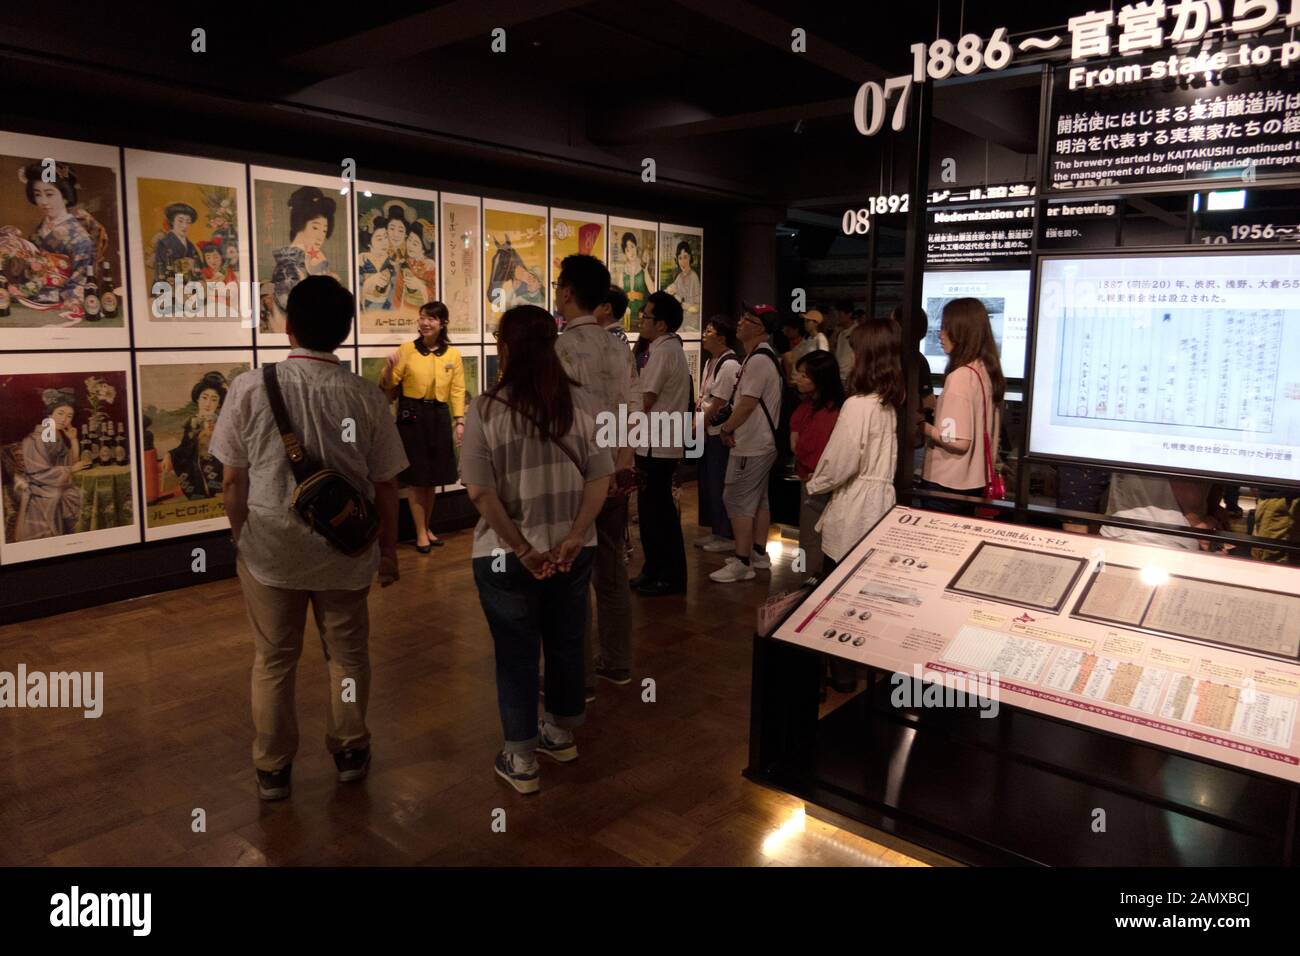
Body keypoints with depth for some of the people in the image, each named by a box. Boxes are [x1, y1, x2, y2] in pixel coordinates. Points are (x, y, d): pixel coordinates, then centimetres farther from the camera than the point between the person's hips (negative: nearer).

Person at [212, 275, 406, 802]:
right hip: (344, 548, 1)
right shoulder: (366, 396, -11)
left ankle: (272, 769, 30)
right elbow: (385, 486, -5)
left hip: (269, 546, 0)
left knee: (273, 660, 16)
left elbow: (232, 481, -6)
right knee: (348, 653, 19)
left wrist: (242, 536, 12)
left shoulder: (250, 387, -12)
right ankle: (350, 752, 34)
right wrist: (388, 549, 10)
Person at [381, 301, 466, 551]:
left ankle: (427, 528, 29)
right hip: (411, 416, -2)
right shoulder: (406, 349, -1)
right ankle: (421, 533, 13)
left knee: (433, 476, 12)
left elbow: (457, 390, 2)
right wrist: (389, 368, -20)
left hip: (439, 417, 2)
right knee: (416, 477, 1)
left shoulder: (453, 355, 5)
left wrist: (460, 421, -6)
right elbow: (388, 387, 0)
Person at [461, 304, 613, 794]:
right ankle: (562, 733, 41)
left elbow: (481, 492, -16)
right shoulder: (580, 403, -3)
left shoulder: (485, 409, -13)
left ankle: (521, 759, 24)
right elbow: (600, 478, -5)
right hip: (572, 552, 4)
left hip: (506, 555, -3)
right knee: (566, 642, 21)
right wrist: (573, 538, -10)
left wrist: (522, 549, -12)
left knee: (516, 653, 11)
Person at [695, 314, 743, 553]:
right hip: (708, 432, 10)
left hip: (720, 434, -10)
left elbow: (719, 403, -18)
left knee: (719, 485, -3)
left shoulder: (729, 365, -17)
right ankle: (716, 531, 27)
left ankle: (727, 536, 8)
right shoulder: (711, 361, 13)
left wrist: (699, 425, -8)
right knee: (706, 482, 15)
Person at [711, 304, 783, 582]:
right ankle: (759, 554, 27)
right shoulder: (763, 356, 14)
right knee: (758, 500, 16)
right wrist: (732, 427, 11)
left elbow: (747, 404, -22)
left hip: (750, 446, -11)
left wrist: (726, 428, -9)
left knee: (737, 500, -6)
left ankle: (742, 563, -2)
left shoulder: (758, 360, -20)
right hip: (763, 442, 11)